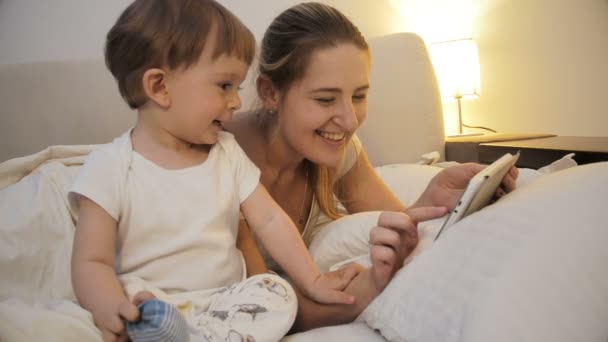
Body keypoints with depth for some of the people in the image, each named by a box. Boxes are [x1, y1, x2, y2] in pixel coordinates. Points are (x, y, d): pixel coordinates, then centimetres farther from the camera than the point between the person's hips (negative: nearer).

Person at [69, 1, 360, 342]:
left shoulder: (228, 152, 6)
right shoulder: (110, 167, -9)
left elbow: (270, 221, 7)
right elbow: (92, 262, -13)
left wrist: (313, 281, -1)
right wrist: (111, 310, -35)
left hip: (225, 299, 6)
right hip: (148, 305, -6)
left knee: (278, 293, -24)